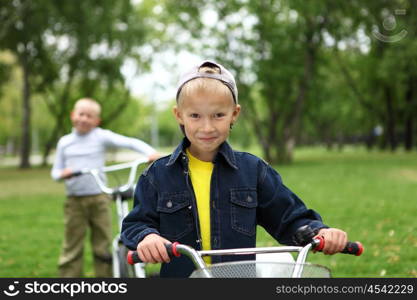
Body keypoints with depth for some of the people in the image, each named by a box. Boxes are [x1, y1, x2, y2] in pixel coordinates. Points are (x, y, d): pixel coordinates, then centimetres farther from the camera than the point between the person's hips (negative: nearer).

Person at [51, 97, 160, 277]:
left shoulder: (101, 137, -1)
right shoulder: (65, 142, 10)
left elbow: (131, 142, -9)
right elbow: (55, 171, 13)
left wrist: (150, 152, -26)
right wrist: (62, 174, -11)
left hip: (99, 199, -2)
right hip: (74, 201, 2)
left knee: (103, 246, 4)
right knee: (72, 248, 4)